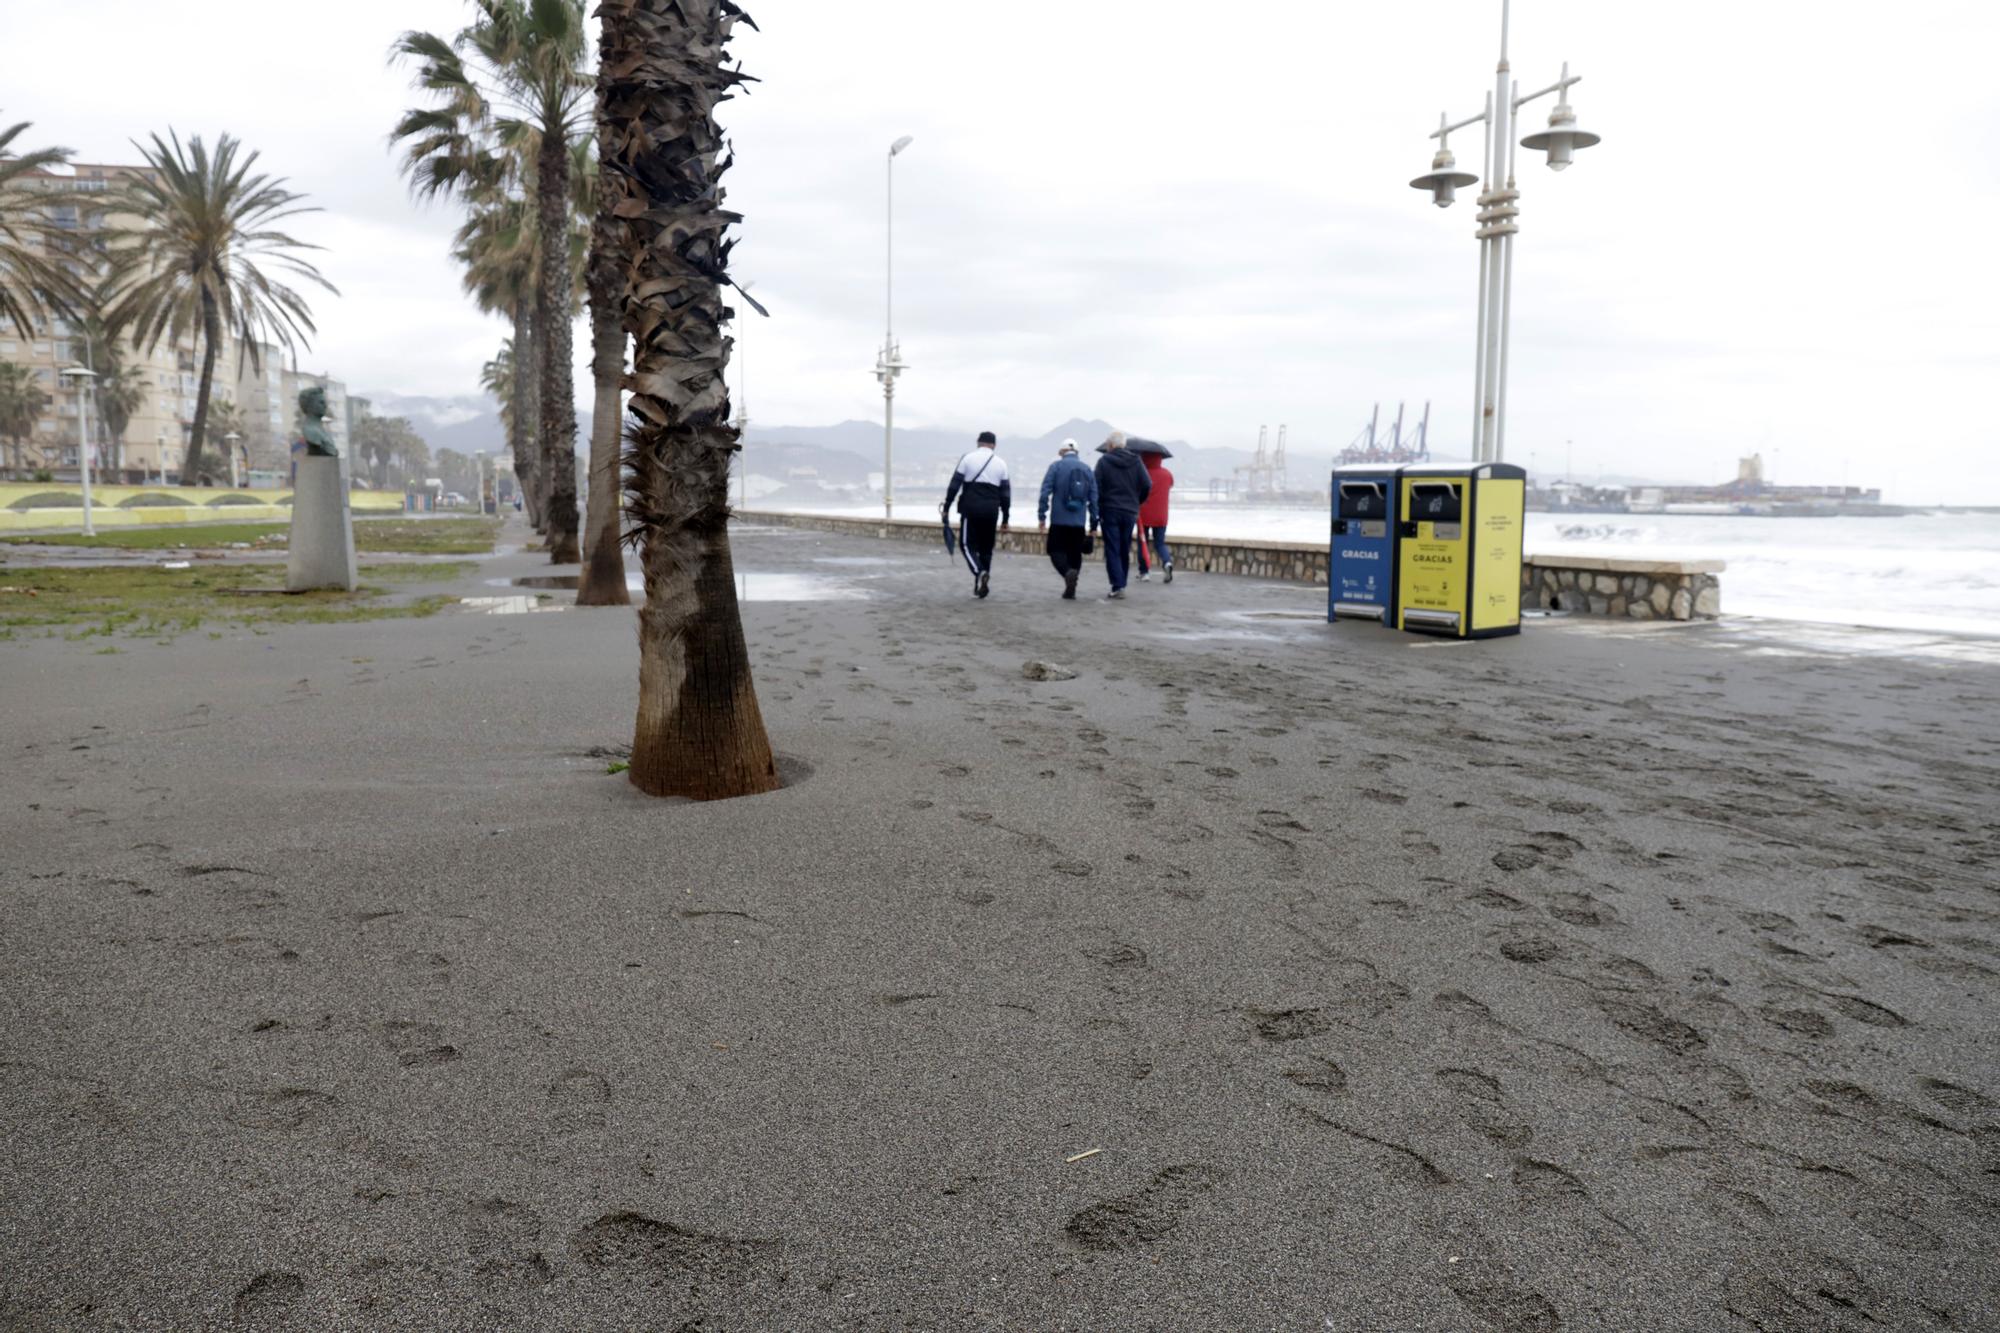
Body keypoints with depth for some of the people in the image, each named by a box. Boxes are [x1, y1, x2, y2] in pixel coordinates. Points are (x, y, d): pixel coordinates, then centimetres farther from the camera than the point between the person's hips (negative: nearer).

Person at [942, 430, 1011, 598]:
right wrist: (1005, 517, 14)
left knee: (967, 544, 2)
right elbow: (1005, 493, 9)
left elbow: (955, 484, -1)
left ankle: (979, 572, -22)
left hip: (971, 508, -3)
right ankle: (983, 584, 13)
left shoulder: (968, 458, 2)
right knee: (986, 546, 12)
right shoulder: (1001, 463, 9)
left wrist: (946, 506, 5)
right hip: (991, 510, 3)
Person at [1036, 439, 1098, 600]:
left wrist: (1041, 517, -4)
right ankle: (1070, 590, 9)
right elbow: (1094, 498, 8)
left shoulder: (1056, 466, 0)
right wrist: (1093, 524, 12)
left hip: (1059, 520, -3)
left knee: (1056, 550, 4)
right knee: (1075, 554, 12)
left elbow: (1045, 493, -7)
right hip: (1079, 522, 3)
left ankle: (1068, 572, -25)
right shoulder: (1087, 469, 9)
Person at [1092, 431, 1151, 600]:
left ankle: (1118, 588, -12)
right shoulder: (1135, 461, 4)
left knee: (1112, 551, -3)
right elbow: (1147, 485, -2)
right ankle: (1121, 585, 20)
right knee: (1125, 551, 13)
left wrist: (1097, 513, 0)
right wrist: (1136, 502, 14)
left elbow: (1097, 489, -7)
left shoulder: (1104, 461, -4)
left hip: (1110, 511, -3)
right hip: (1130, 512, 3)